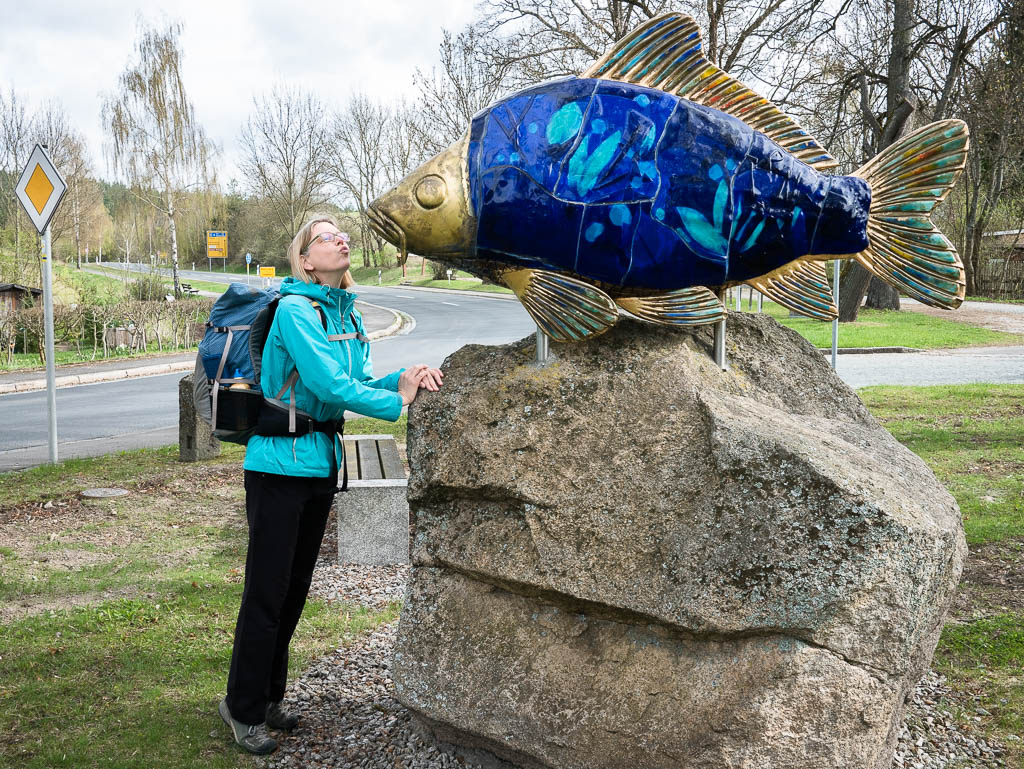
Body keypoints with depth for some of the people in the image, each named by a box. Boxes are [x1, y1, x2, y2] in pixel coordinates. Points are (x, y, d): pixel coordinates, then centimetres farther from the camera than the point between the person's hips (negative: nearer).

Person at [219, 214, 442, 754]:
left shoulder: (349, 315, 9)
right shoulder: (296, 309, -16)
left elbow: (357, 384, 7)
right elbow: (330, 385, -24)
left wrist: (404, 377, -10)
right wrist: (398, 401, -18)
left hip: (322, 464, 8)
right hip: (280, 463, -8)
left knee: (295, 588, 16)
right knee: (267, 593, -1)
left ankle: (268, 697, 30)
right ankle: (243, 708, 15)